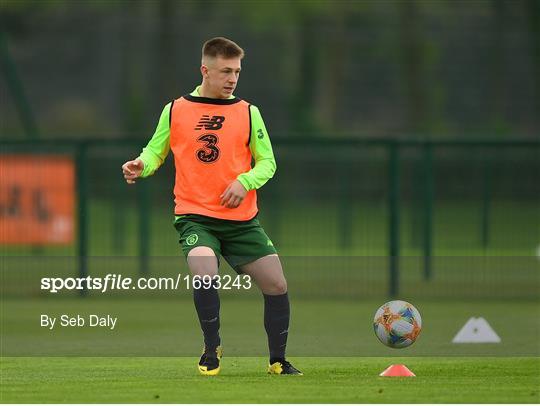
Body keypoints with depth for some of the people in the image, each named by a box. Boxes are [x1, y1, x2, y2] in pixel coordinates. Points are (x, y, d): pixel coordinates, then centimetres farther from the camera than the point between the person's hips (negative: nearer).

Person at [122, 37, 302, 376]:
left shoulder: (248, 113, 5)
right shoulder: (175, 110, 4)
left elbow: (267, 162, 7)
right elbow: (156, 151, 13)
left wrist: (245, 181, -13)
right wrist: (142, 165, -10)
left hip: (242, 219, 2)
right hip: (195, 217, -2)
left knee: (277, 285, -2)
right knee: (206, 274, -29)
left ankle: (278, 361, 18)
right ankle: (212, 349, -6)